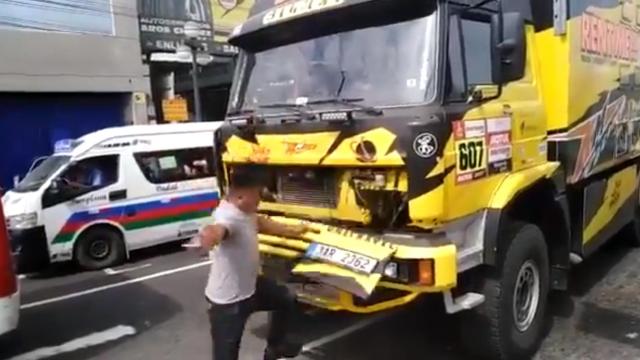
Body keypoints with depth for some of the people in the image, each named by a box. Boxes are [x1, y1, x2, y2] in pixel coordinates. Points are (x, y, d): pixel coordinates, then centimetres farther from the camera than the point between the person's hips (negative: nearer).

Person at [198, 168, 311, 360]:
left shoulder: (245, 211, -3)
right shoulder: (228, 217, -32)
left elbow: (260, 222, 19)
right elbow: (218, 229, -57)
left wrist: (291, 230, 31)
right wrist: (211, 233, -82)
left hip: (250, 286, 10)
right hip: (227, 300, -10)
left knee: (287, 300, 26)